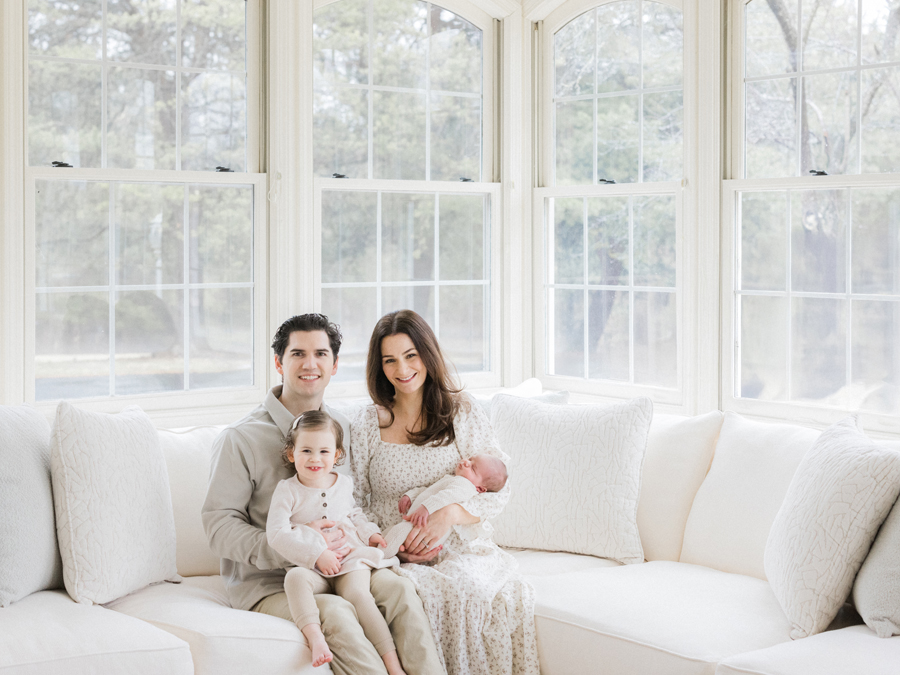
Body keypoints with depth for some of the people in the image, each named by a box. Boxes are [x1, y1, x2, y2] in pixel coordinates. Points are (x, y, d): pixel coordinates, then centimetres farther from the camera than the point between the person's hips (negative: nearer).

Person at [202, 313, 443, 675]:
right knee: (334, 612, -33)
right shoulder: (240, 438, -6)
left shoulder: (341, 427, 11)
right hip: (264, 583, -4)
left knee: (399, 588, -24)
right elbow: (218, 526, -11)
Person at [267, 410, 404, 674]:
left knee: (357, 593, -30)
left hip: (350, 559, 1)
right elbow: (277, 534, -12)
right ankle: (315, 637, -51)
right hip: (311, 567, -1)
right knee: (294, 577, -36)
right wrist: (317, 555, -18)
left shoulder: (344, 483, 14)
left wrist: (369, 532, 12)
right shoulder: (287, 490, -1)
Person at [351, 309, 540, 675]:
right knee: (412, 592, -36)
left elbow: (499, 487, 3)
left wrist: (450, 514, -16)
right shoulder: (366, 426, 9)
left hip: (462, 549, 0)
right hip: (396, 559, 0)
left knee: (508, 593, -33)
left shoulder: (462, 412, 8)